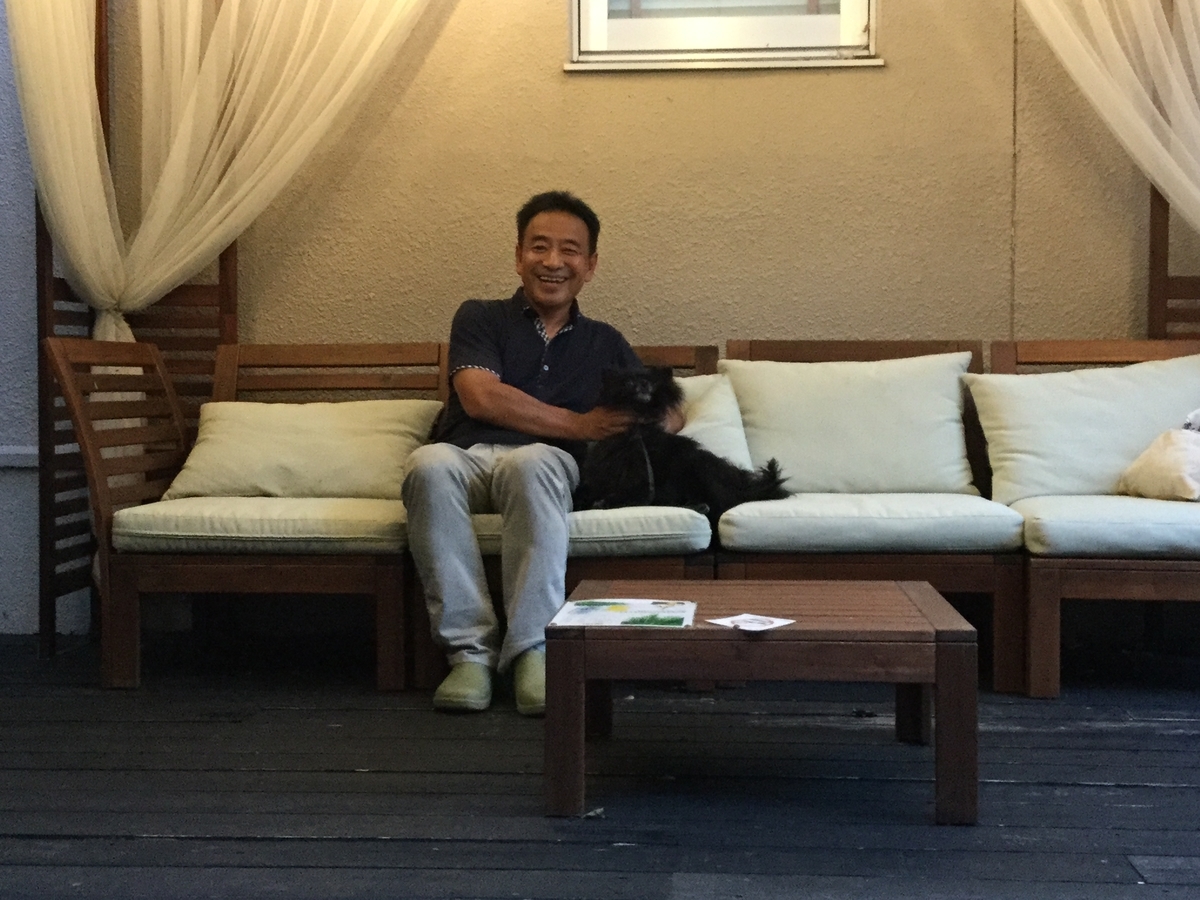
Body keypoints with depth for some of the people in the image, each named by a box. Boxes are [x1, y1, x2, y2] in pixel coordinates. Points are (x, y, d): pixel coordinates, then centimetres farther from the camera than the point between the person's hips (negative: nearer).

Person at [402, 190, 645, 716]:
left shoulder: (604, 344, 26)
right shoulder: (481, 318, 18)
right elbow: (481, 397, 0)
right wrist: (580, 425, -1)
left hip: (545, 463, 0)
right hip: (467, 456, 0)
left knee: (530, 462, -39)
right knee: (429, 464, -38)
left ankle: (531, 649, -37)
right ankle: (470, 649, -32)